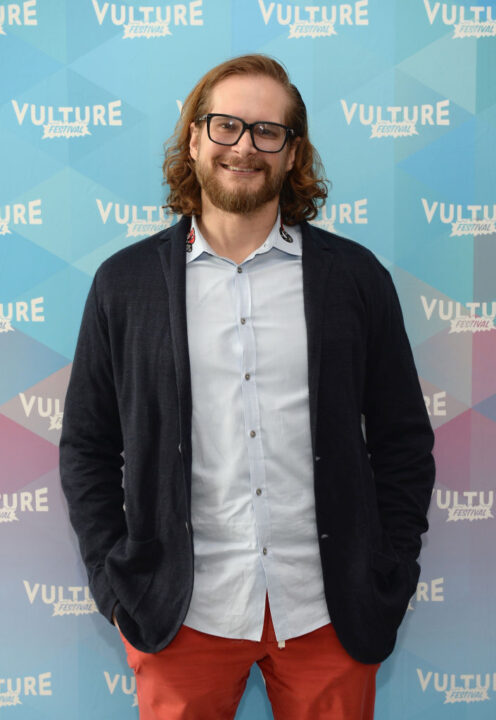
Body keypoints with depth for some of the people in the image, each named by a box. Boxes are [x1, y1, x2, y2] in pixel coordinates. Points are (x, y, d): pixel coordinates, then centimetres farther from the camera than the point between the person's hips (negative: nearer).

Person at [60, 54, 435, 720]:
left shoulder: (356, 276, 1)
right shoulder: (125, 282, 2)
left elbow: (404, 440, 5)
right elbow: (87, 448, 5)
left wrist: (388, 583, 0)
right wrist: (116, 587, 0)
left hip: (329, 615, 1)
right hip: (182, 615, 0)